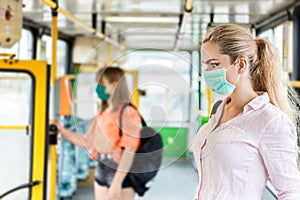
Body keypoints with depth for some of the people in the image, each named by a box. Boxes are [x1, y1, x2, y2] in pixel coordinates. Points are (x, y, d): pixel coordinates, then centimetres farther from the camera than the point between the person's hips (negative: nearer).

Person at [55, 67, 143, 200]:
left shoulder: (128, 113, -13)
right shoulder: (102, 113, 11)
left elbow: (129, 151, -18)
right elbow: (88, 142, 12)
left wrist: (117, 183, -22)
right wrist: (61, 129, 7)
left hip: (121, 173, -8)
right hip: (101, 170, 8)